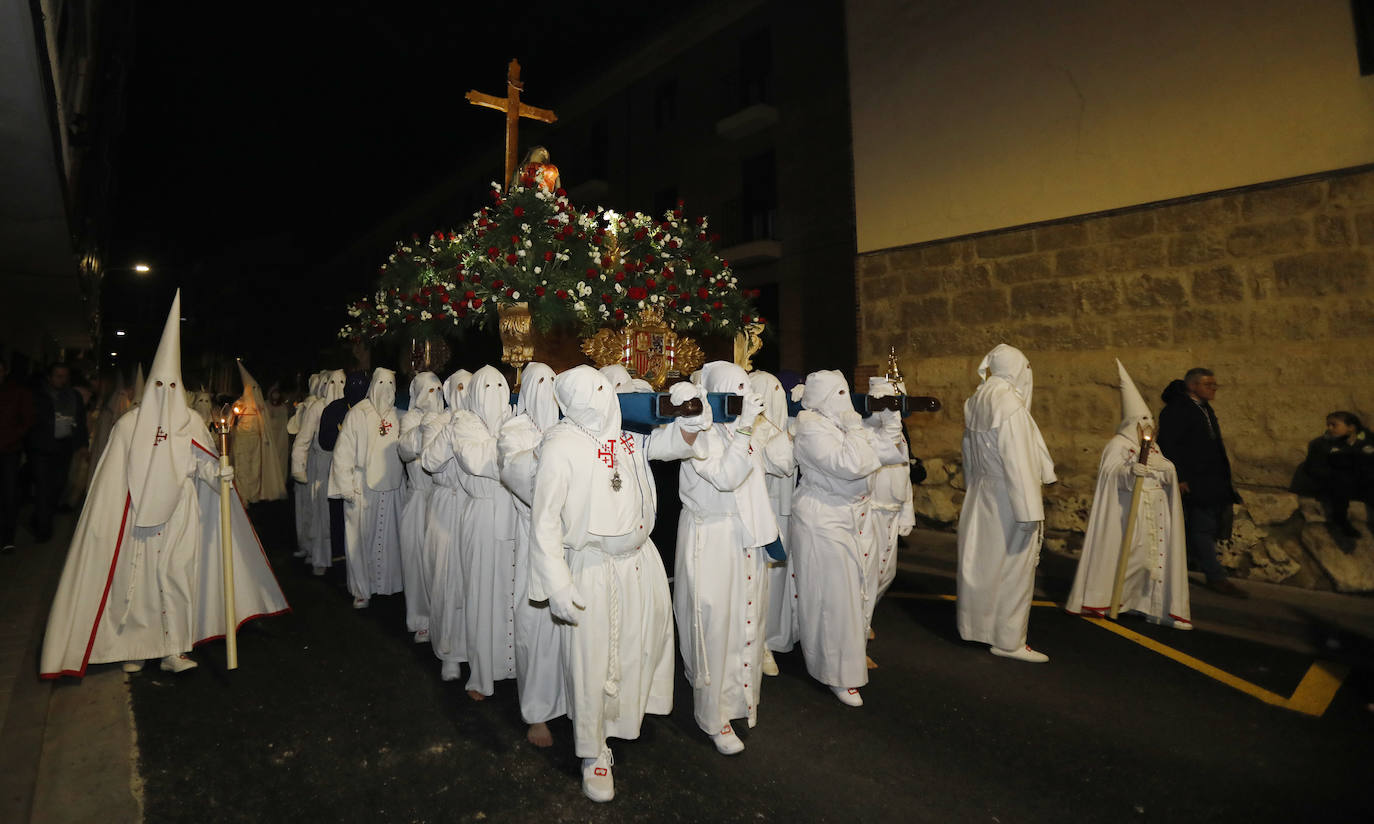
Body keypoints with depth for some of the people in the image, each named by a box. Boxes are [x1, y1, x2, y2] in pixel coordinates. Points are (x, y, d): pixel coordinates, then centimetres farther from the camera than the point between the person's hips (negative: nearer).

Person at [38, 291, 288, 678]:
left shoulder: (191, 423, 5)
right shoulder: (129, 424, 4)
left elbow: (203, 464, 1)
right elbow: (113, 477, 4)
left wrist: (219, 473, -21)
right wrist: (105, 522, 1)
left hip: (178, 516, 0)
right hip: (136, 516, 0)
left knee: (175, 575, -3)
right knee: (136, 577, 3)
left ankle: (174, 649, 3)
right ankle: (133, 647, 17)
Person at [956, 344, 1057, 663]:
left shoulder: (975, 402, 6)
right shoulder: (1010, 404, -20)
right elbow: (1017, 461, -23)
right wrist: (1030, 511, -20)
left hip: (981, 496, 8)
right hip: (1008, 500, -8)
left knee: (982, 561, 18)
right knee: (1013, 567, 3)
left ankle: (975, 623, 31)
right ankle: (1008, 640, 14)